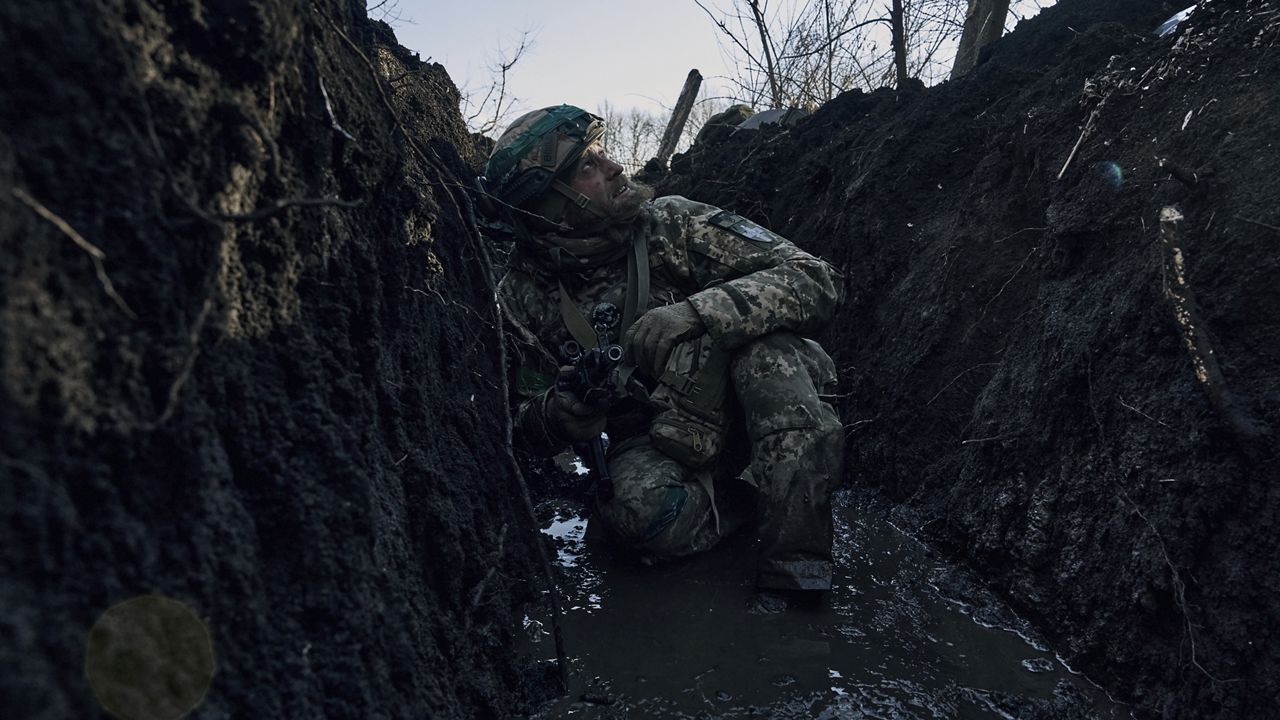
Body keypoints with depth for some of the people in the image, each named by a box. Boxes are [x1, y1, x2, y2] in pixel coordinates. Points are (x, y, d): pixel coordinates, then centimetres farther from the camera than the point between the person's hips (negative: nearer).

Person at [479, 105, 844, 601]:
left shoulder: (671, 223, -10)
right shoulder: (523, 299, -5)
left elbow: (816, 281, -18)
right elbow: (529, 432, 3)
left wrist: (696, 313, -34)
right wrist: (574, 401, -22)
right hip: (652, 448, 0)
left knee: (761, 342, -31)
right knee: (641, 508, -34)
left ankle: (796, 567, -28)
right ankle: (790, 493, -9)